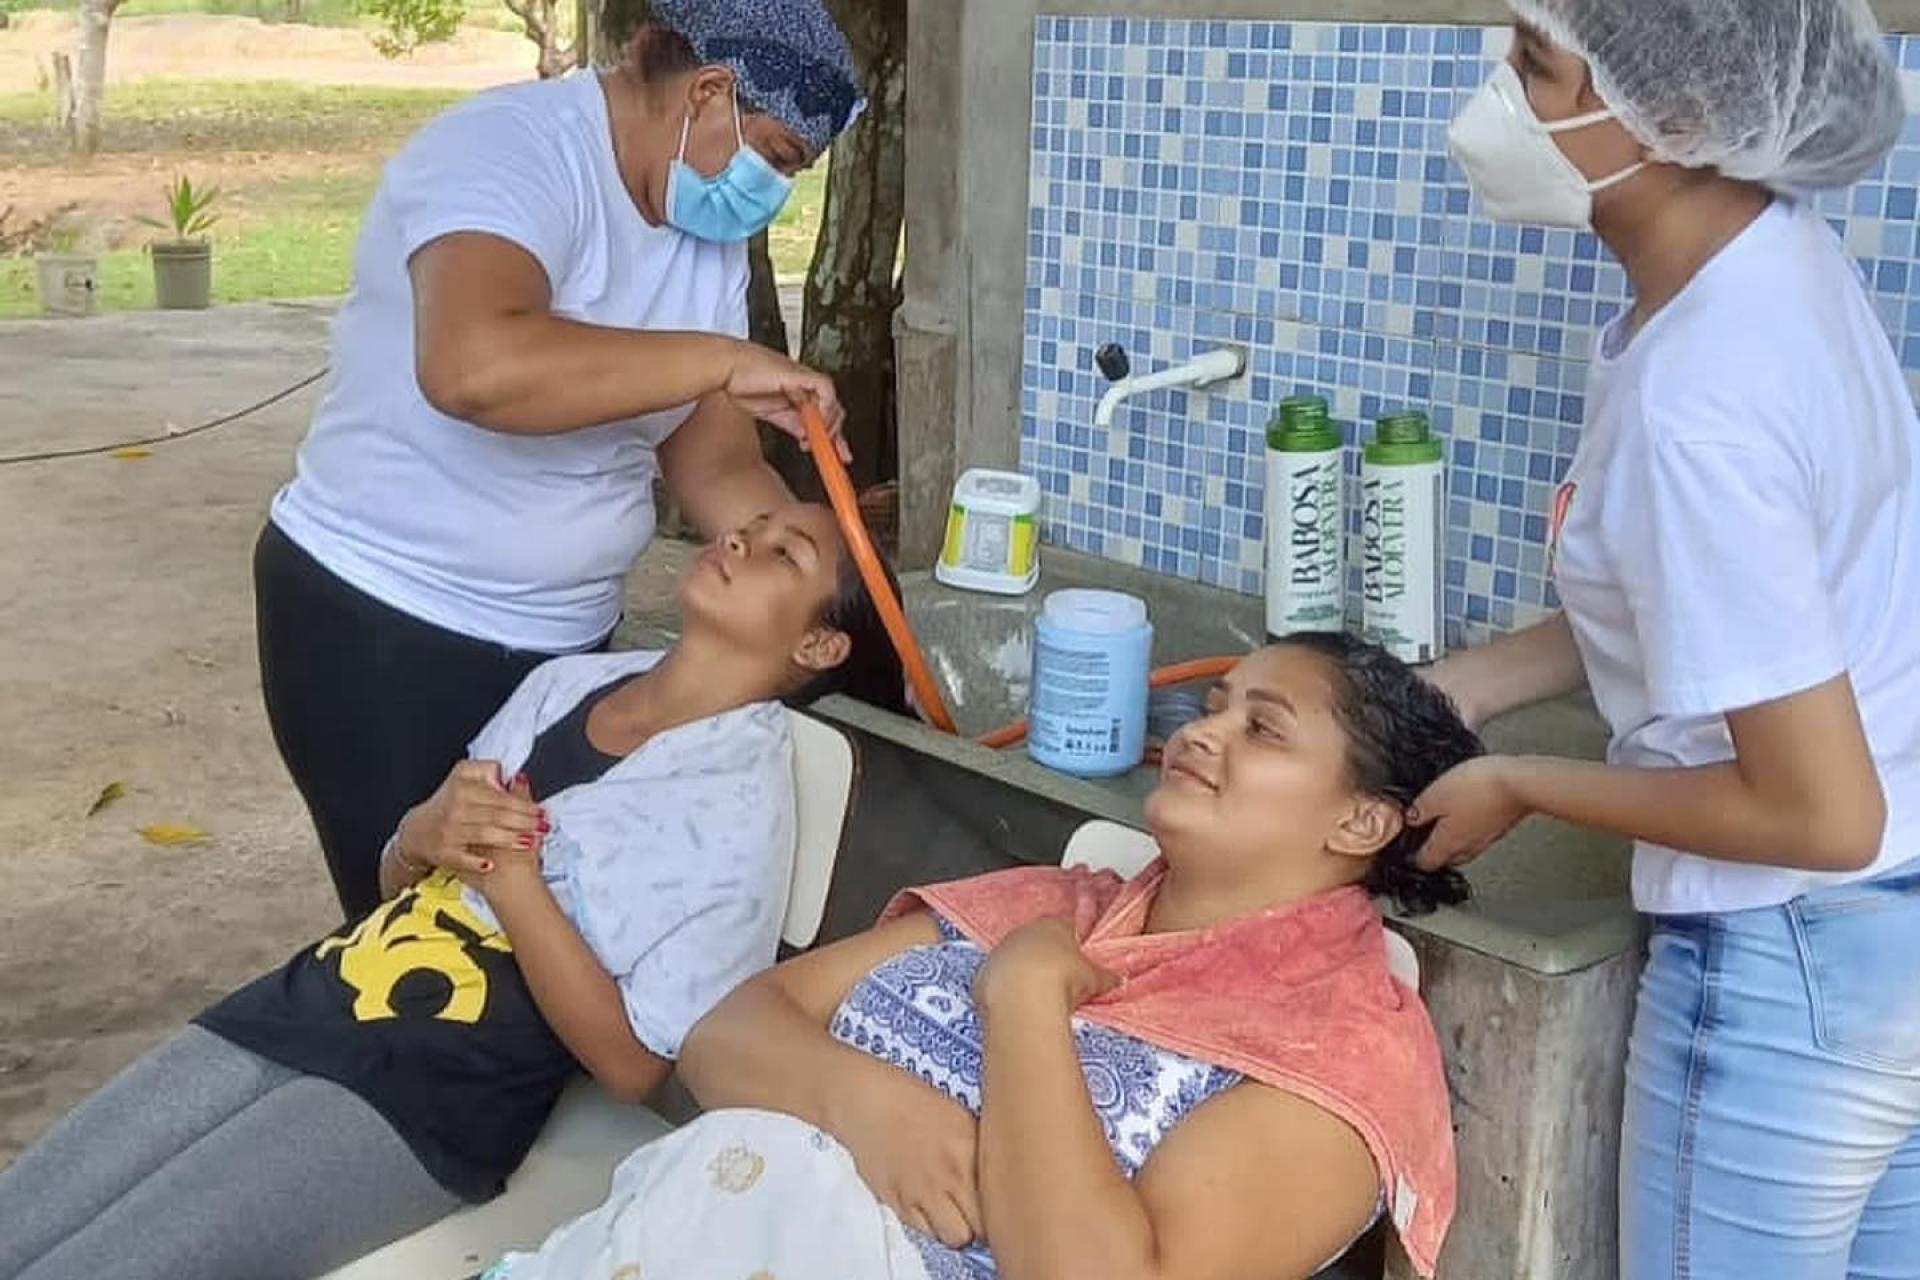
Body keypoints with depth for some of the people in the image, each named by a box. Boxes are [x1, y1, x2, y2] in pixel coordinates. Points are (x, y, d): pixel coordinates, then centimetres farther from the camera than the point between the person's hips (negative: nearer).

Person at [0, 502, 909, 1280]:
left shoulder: (738, 801, -11)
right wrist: (425, 835, -7)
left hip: (433, 1097, -7)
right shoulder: (567, 682, 10)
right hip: (309, 1000, 7)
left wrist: (510, 877, -17)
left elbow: (631, 1062, -13)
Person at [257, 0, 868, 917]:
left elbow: (717, 469, 5)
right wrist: (721, 360, -32)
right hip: (380, 622, -7)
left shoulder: (711, 234, 4)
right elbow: (473, 364, -40)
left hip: (565, 636, 8)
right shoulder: (513, 149, -20)